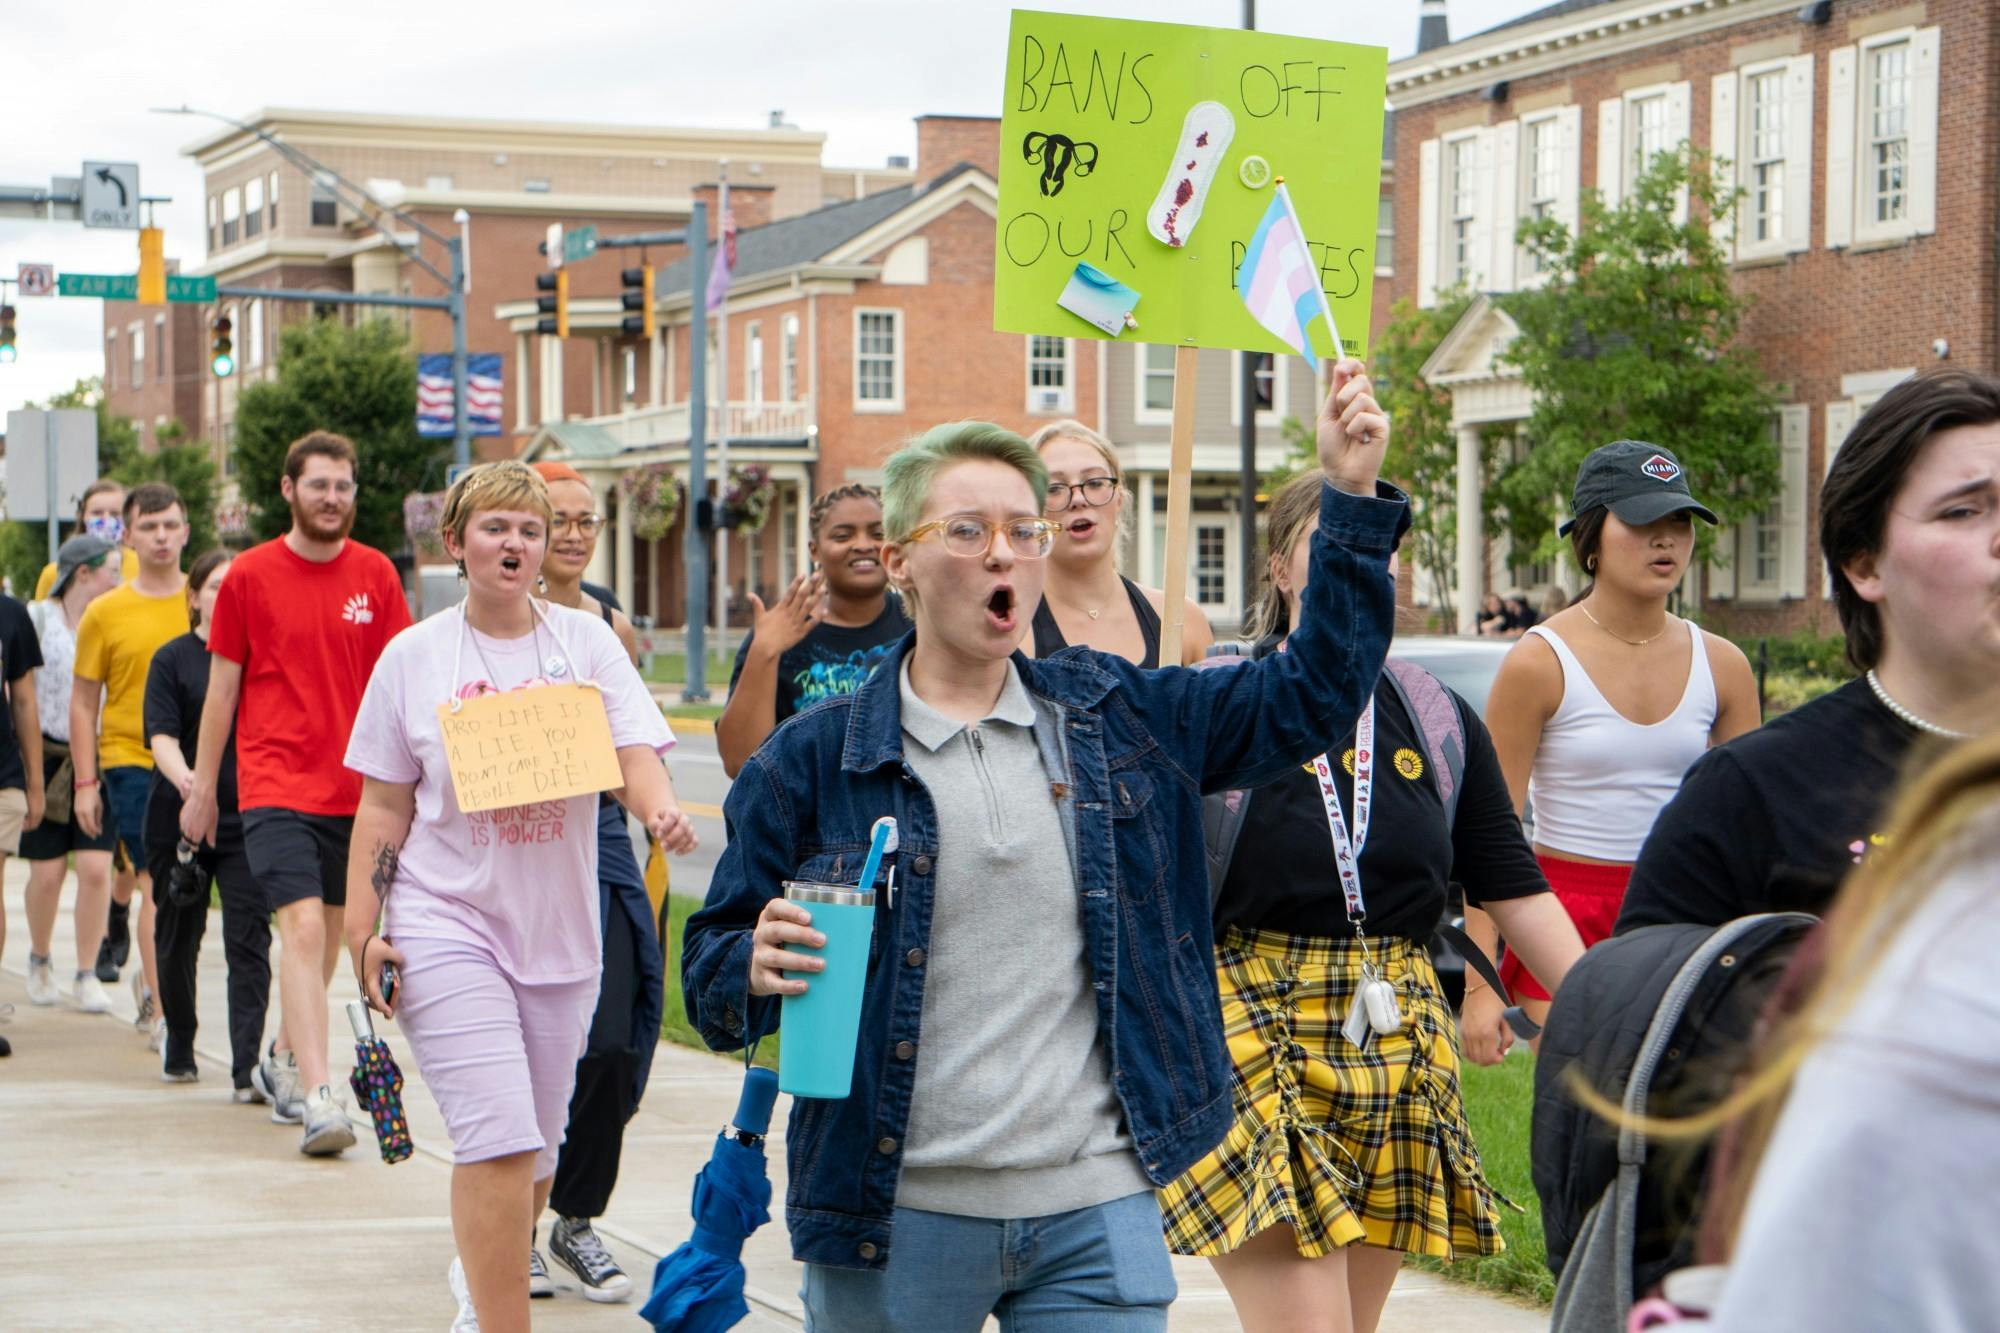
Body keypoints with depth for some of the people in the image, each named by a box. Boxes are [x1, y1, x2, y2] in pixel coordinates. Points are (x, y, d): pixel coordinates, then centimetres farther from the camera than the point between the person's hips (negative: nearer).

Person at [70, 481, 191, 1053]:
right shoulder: (105, 613, 2)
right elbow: (83, 701, 6)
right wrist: (85, 781, 1)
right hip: (130, 762, -2)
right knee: (158, 884, -11)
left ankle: (151, 979, 33)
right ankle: (163, 1014, -9)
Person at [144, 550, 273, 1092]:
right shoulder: (173, 659, 1)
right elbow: (162, 735, -10)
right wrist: (183, 777, -30)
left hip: (248, 820, 0)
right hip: (180, 819, 0)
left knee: (248, 943, -10)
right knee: (178, 939, 12)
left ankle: (247, 1068, -14)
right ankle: (179, 1047, 34)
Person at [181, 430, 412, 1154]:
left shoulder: (375, 575, 5)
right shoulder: (249, 576, -2)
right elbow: (222, 687, 5)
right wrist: (202, 786, 8)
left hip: (353, 787, 4)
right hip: (275, 785, -4)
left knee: (326, 933, 14)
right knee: (303, 928, -17)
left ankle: (282, 1058, 36)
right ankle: (316, 1096, -22)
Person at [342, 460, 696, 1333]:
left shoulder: (586, 642, 3)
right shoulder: (415, 657, 1)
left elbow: (635, 753, -6)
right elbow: (383, 807, 4)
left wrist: (661, 810, -29)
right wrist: (362, 931, -2)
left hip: (559, 926, 3)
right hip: (448, 925, -3)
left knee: (538, 1142, 14)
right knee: (499, 1138, -16)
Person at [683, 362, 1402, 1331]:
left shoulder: (1117, 717, 9)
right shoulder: (812, 761, 1)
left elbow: (1310, 697, 11)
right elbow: (709, 974, 5)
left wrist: (1352, 498, 4)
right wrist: (757, 968, -19)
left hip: (1098, 1216, 2)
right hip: (894, 1220, -1)